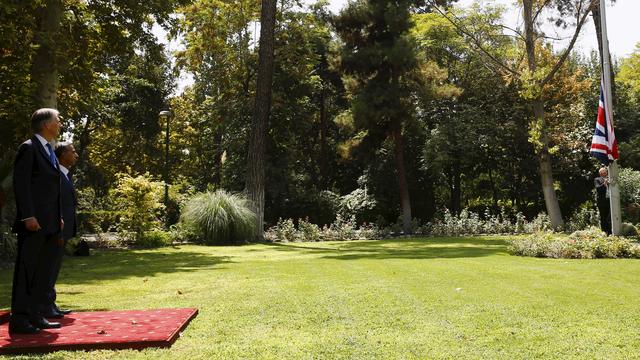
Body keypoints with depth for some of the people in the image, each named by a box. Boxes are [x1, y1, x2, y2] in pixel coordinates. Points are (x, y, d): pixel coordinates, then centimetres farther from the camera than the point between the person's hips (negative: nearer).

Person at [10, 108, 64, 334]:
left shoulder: (49, 150, 19)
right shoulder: (29, 148, -7)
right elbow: (20, 184, -14)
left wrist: (57, 217, 16)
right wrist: (28, 216, -20)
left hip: (48, 223, 9)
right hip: (33, 223, -9)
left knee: (41, 271, 11)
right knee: (26, 270, -4)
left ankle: (33, 315, 19)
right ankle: (19, 319, 1)